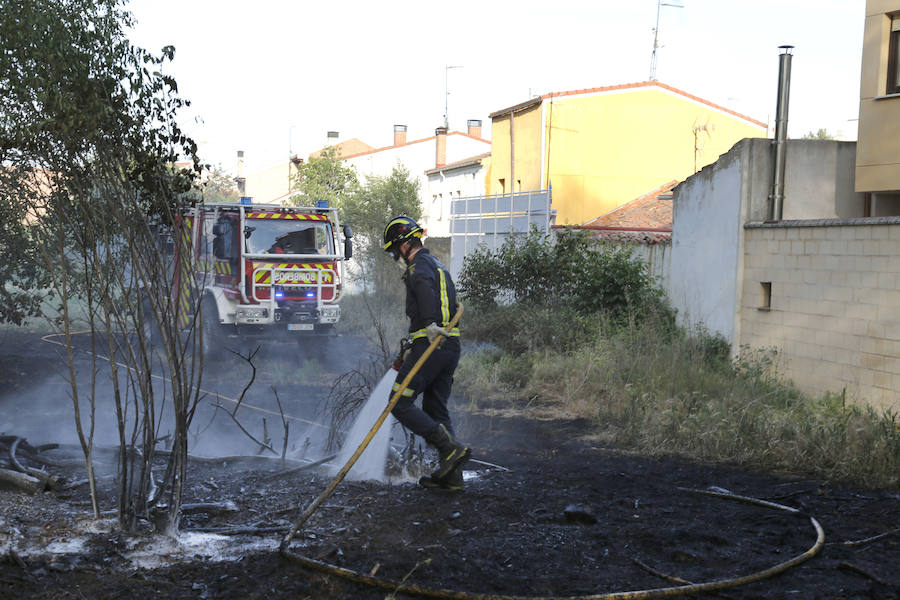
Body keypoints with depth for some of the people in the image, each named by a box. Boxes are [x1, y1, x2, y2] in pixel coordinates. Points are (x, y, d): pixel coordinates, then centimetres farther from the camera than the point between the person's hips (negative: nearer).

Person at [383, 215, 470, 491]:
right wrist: (412, 350, 38)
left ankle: (451, 447, -12)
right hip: (451, 345, 10)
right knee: (435, 409, 14)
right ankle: (451, 475, 11)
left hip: (432, 344, -10)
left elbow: (424, 286, -30)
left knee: (400, 403, -5)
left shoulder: (420, 265, -6)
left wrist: (429, 324, -45)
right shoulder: (438, 266, 26)